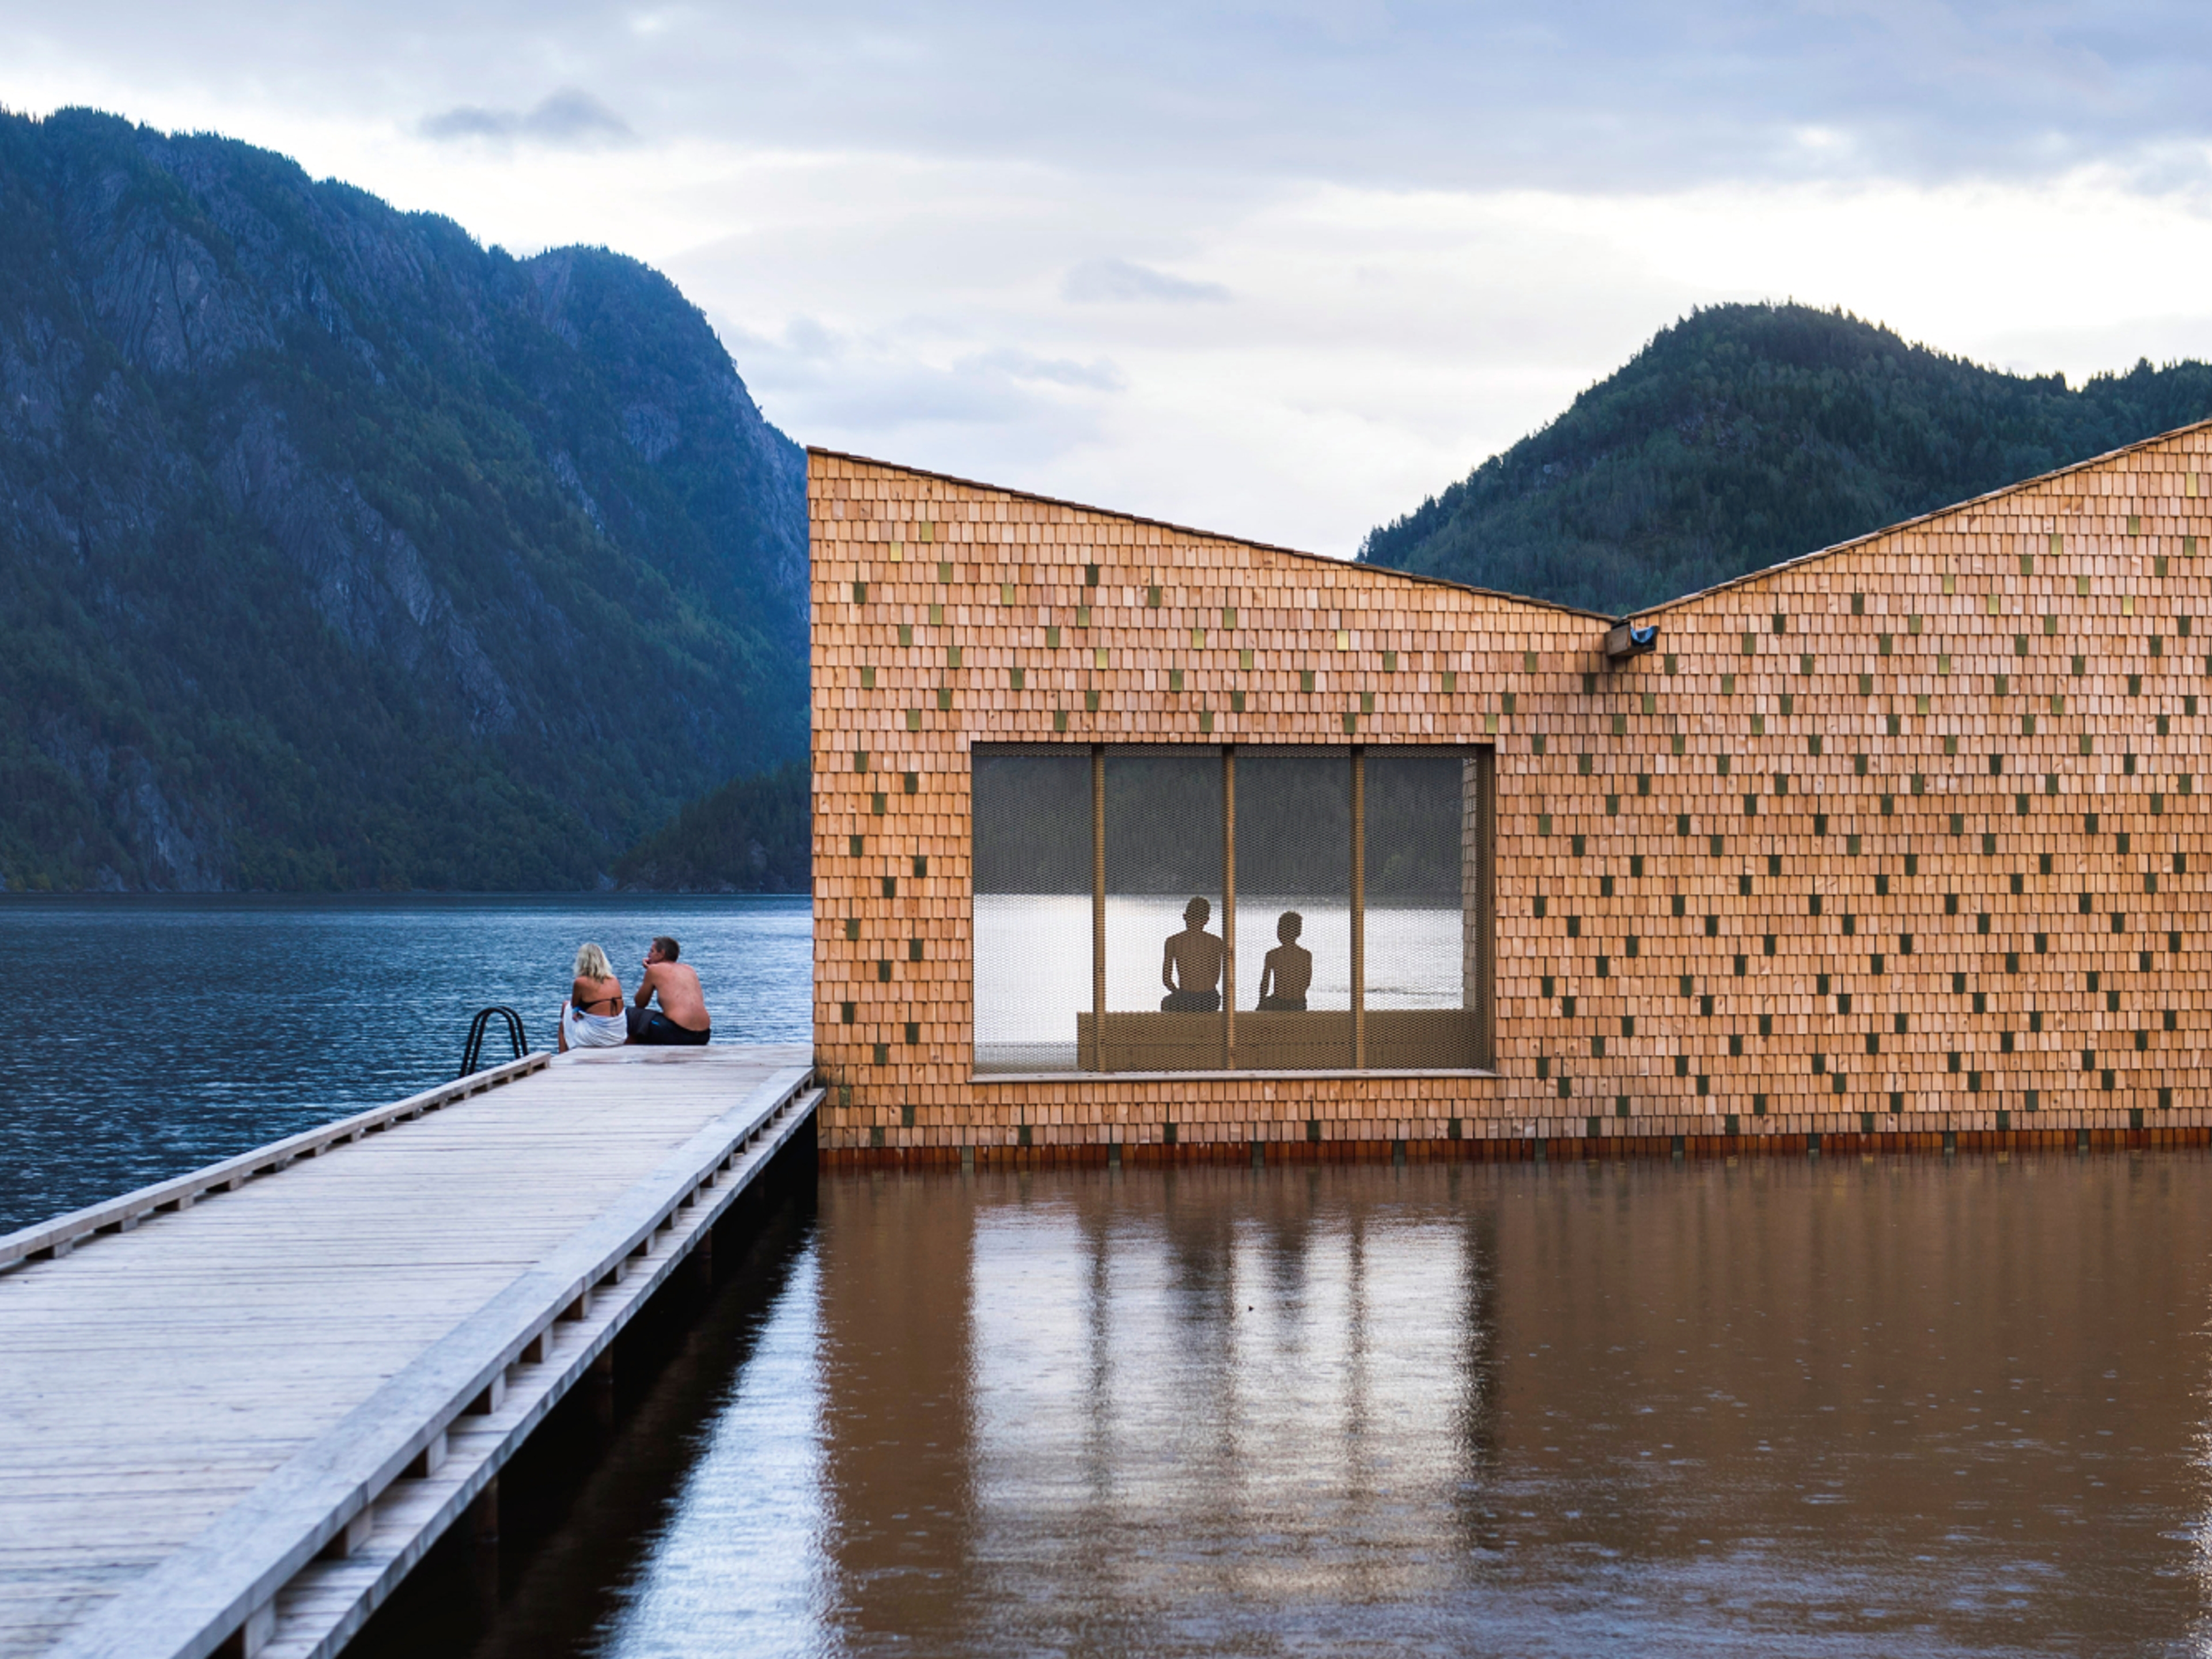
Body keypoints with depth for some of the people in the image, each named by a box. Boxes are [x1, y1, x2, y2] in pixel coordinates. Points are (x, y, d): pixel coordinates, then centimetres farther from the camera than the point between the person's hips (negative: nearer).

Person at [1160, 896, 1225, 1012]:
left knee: (1165, 1003, 33)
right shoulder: (1216, 942, -2)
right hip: (1210, 1002, 1)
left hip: (1185, 1003, -1)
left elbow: (1166, 979, 0)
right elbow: (1216, 979, 7)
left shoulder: (1173, 941, -5)